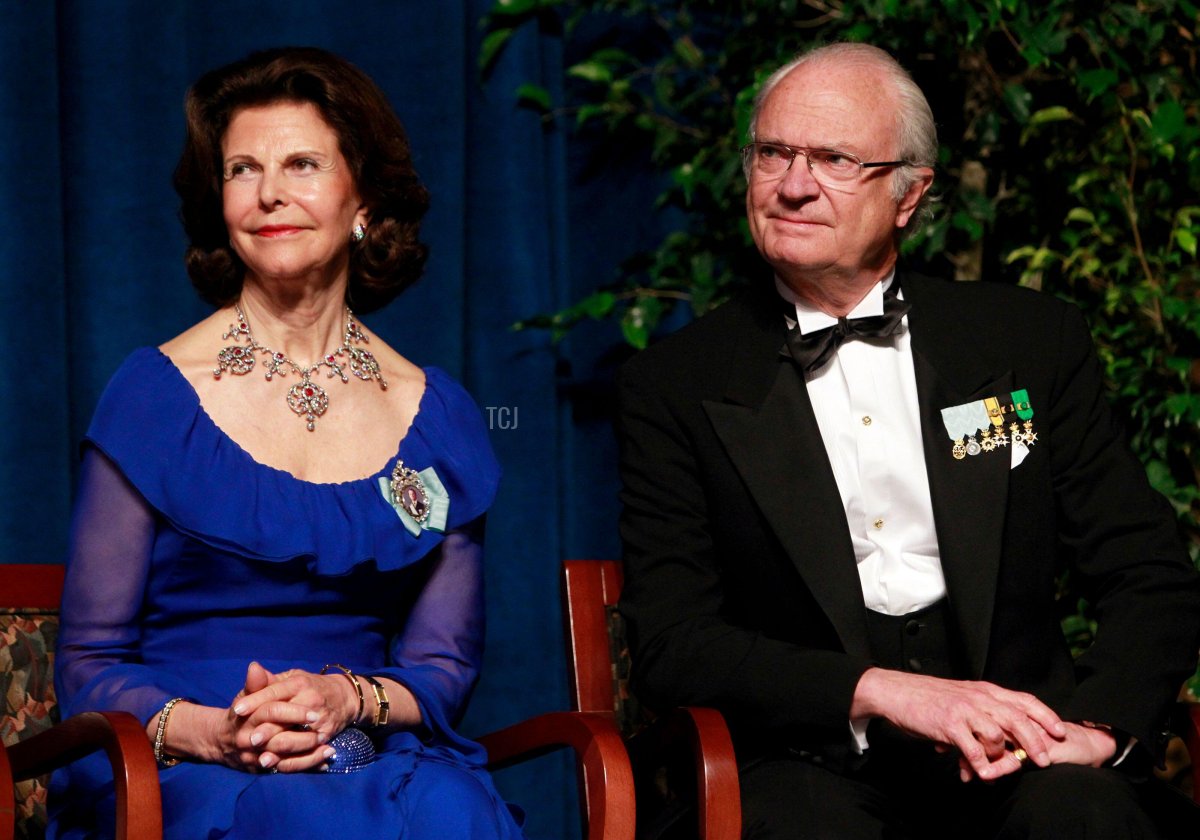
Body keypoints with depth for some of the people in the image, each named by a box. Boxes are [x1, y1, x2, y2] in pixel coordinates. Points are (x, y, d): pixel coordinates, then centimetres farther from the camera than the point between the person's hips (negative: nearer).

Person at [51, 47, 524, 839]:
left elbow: (445, 665, 13)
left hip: (384, 764, 3)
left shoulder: (438, 417, 11)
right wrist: (212, 731, -18)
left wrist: (349, 699, -10)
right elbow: (90, 669, 3)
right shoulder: (157, 393, 3)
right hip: (183, 775, -3)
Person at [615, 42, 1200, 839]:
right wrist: (881, 692, -17)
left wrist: (1098, 725, -12)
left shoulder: (1033, 341, 11)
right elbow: (670, 645, -2)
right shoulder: (675, 385, 6)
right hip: (813, 765, -2)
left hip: (1011, 753, 2)